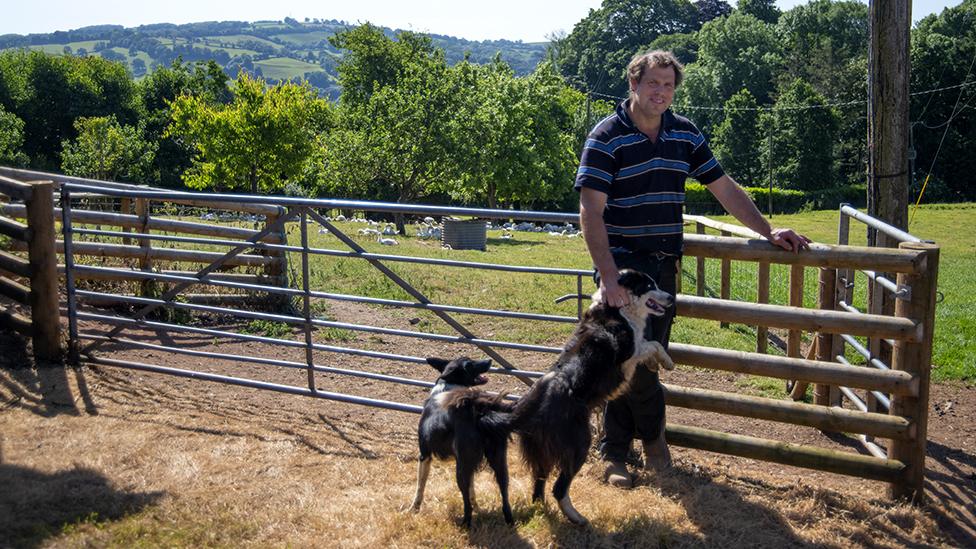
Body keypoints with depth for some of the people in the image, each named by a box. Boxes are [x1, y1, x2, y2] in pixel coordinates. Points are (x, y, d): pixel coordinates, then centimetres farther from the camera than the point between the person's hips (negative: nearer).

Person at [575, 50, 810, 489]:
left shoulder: (685, 134, 8)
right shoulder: (607, 137, -9)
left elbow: (725, 189, 15)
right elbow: (591, 212, -16)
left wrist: (767, 231, 8)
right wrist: (608, 276, -24)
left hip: (664, 264, 6)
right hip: (622, 262, -5)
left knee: (648, 359, 7)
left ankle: (614, 452, 19)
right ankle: (653, 432, 14)